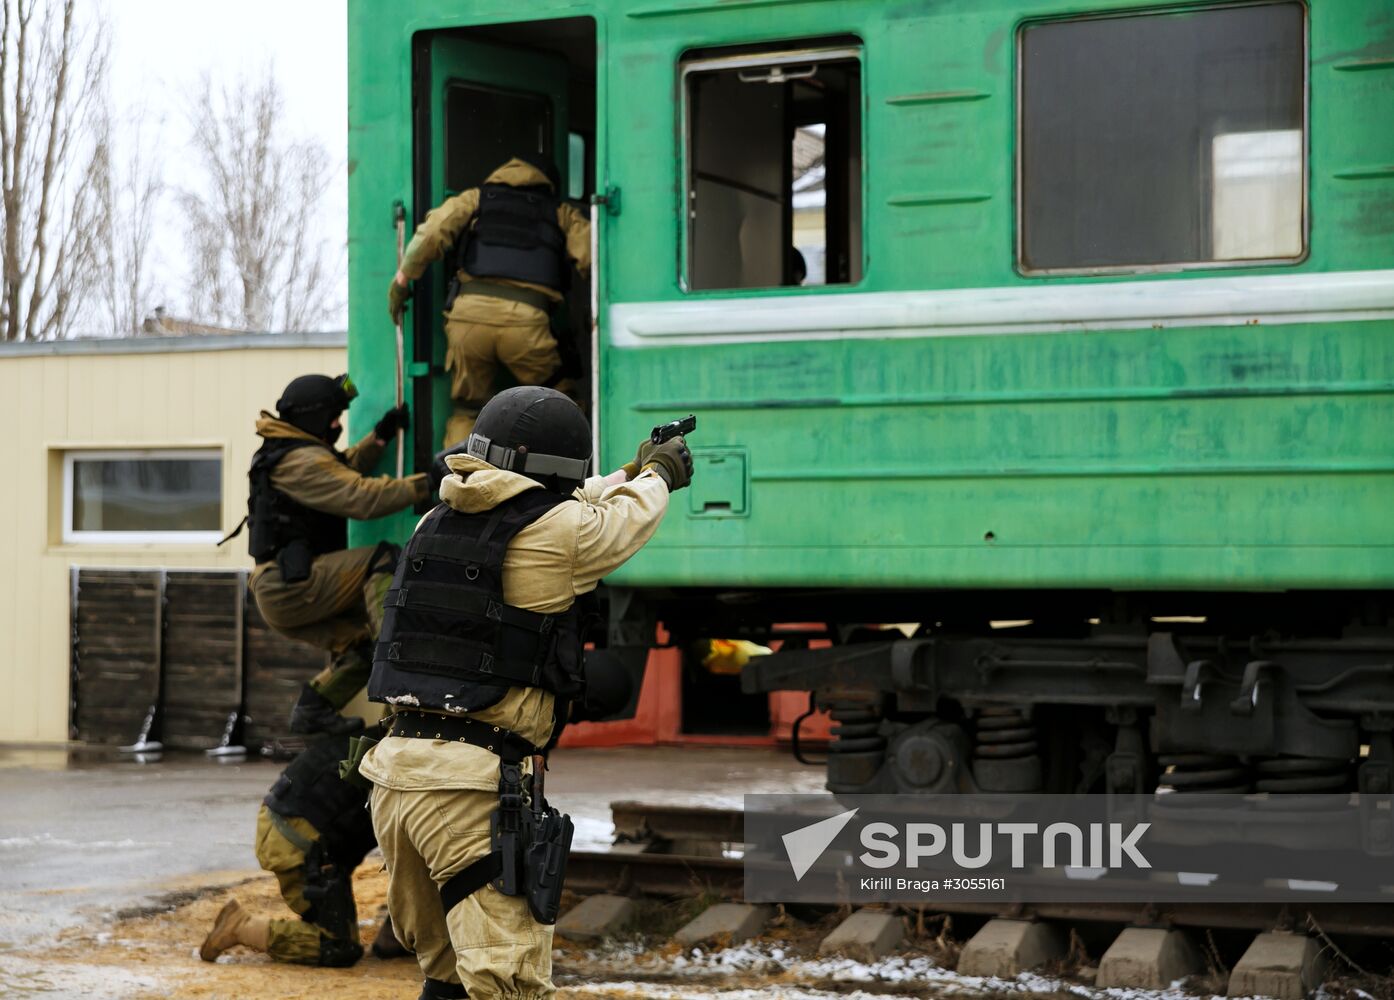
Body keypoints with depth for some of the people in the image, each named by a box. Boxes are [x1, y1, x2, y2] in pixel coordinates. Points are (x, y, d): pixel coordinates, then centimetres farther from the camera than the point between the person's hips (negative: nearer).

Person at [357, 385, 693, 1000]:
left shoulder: (437, 523, 14)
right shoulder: (555, 532, -6)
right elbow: (626, 520, 16)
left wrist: (627, 475, 46)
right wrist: (658, 476, 38)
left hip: (395, 776, 7)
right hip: (474, 787, -7)